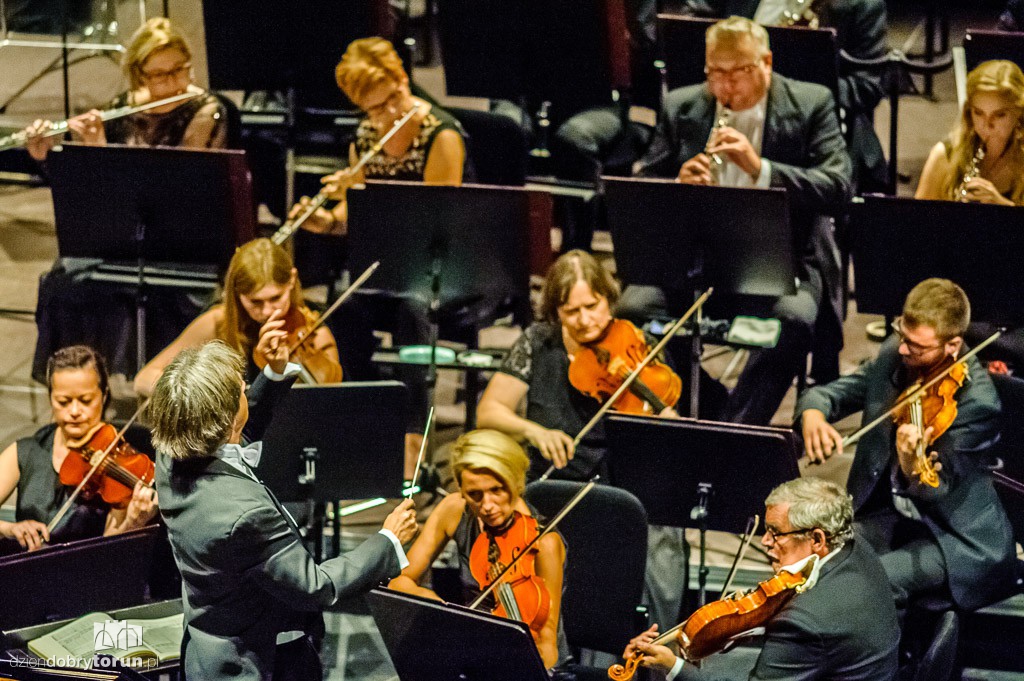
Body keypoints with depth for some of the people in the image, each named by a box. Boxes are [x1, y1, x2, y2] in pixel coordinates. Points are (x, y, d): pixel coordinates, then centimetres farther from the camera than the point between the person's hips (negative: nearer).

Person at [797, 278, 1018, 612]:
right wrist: (812, 412, -19)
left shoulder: (977, 399, -23)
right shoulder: (894, 354, -3)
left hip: (963, 538, -7)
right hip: (890, 515, 7)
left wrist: (912, 469, -50)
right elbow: (835, 392, 6)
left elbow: (936, 492, -26)